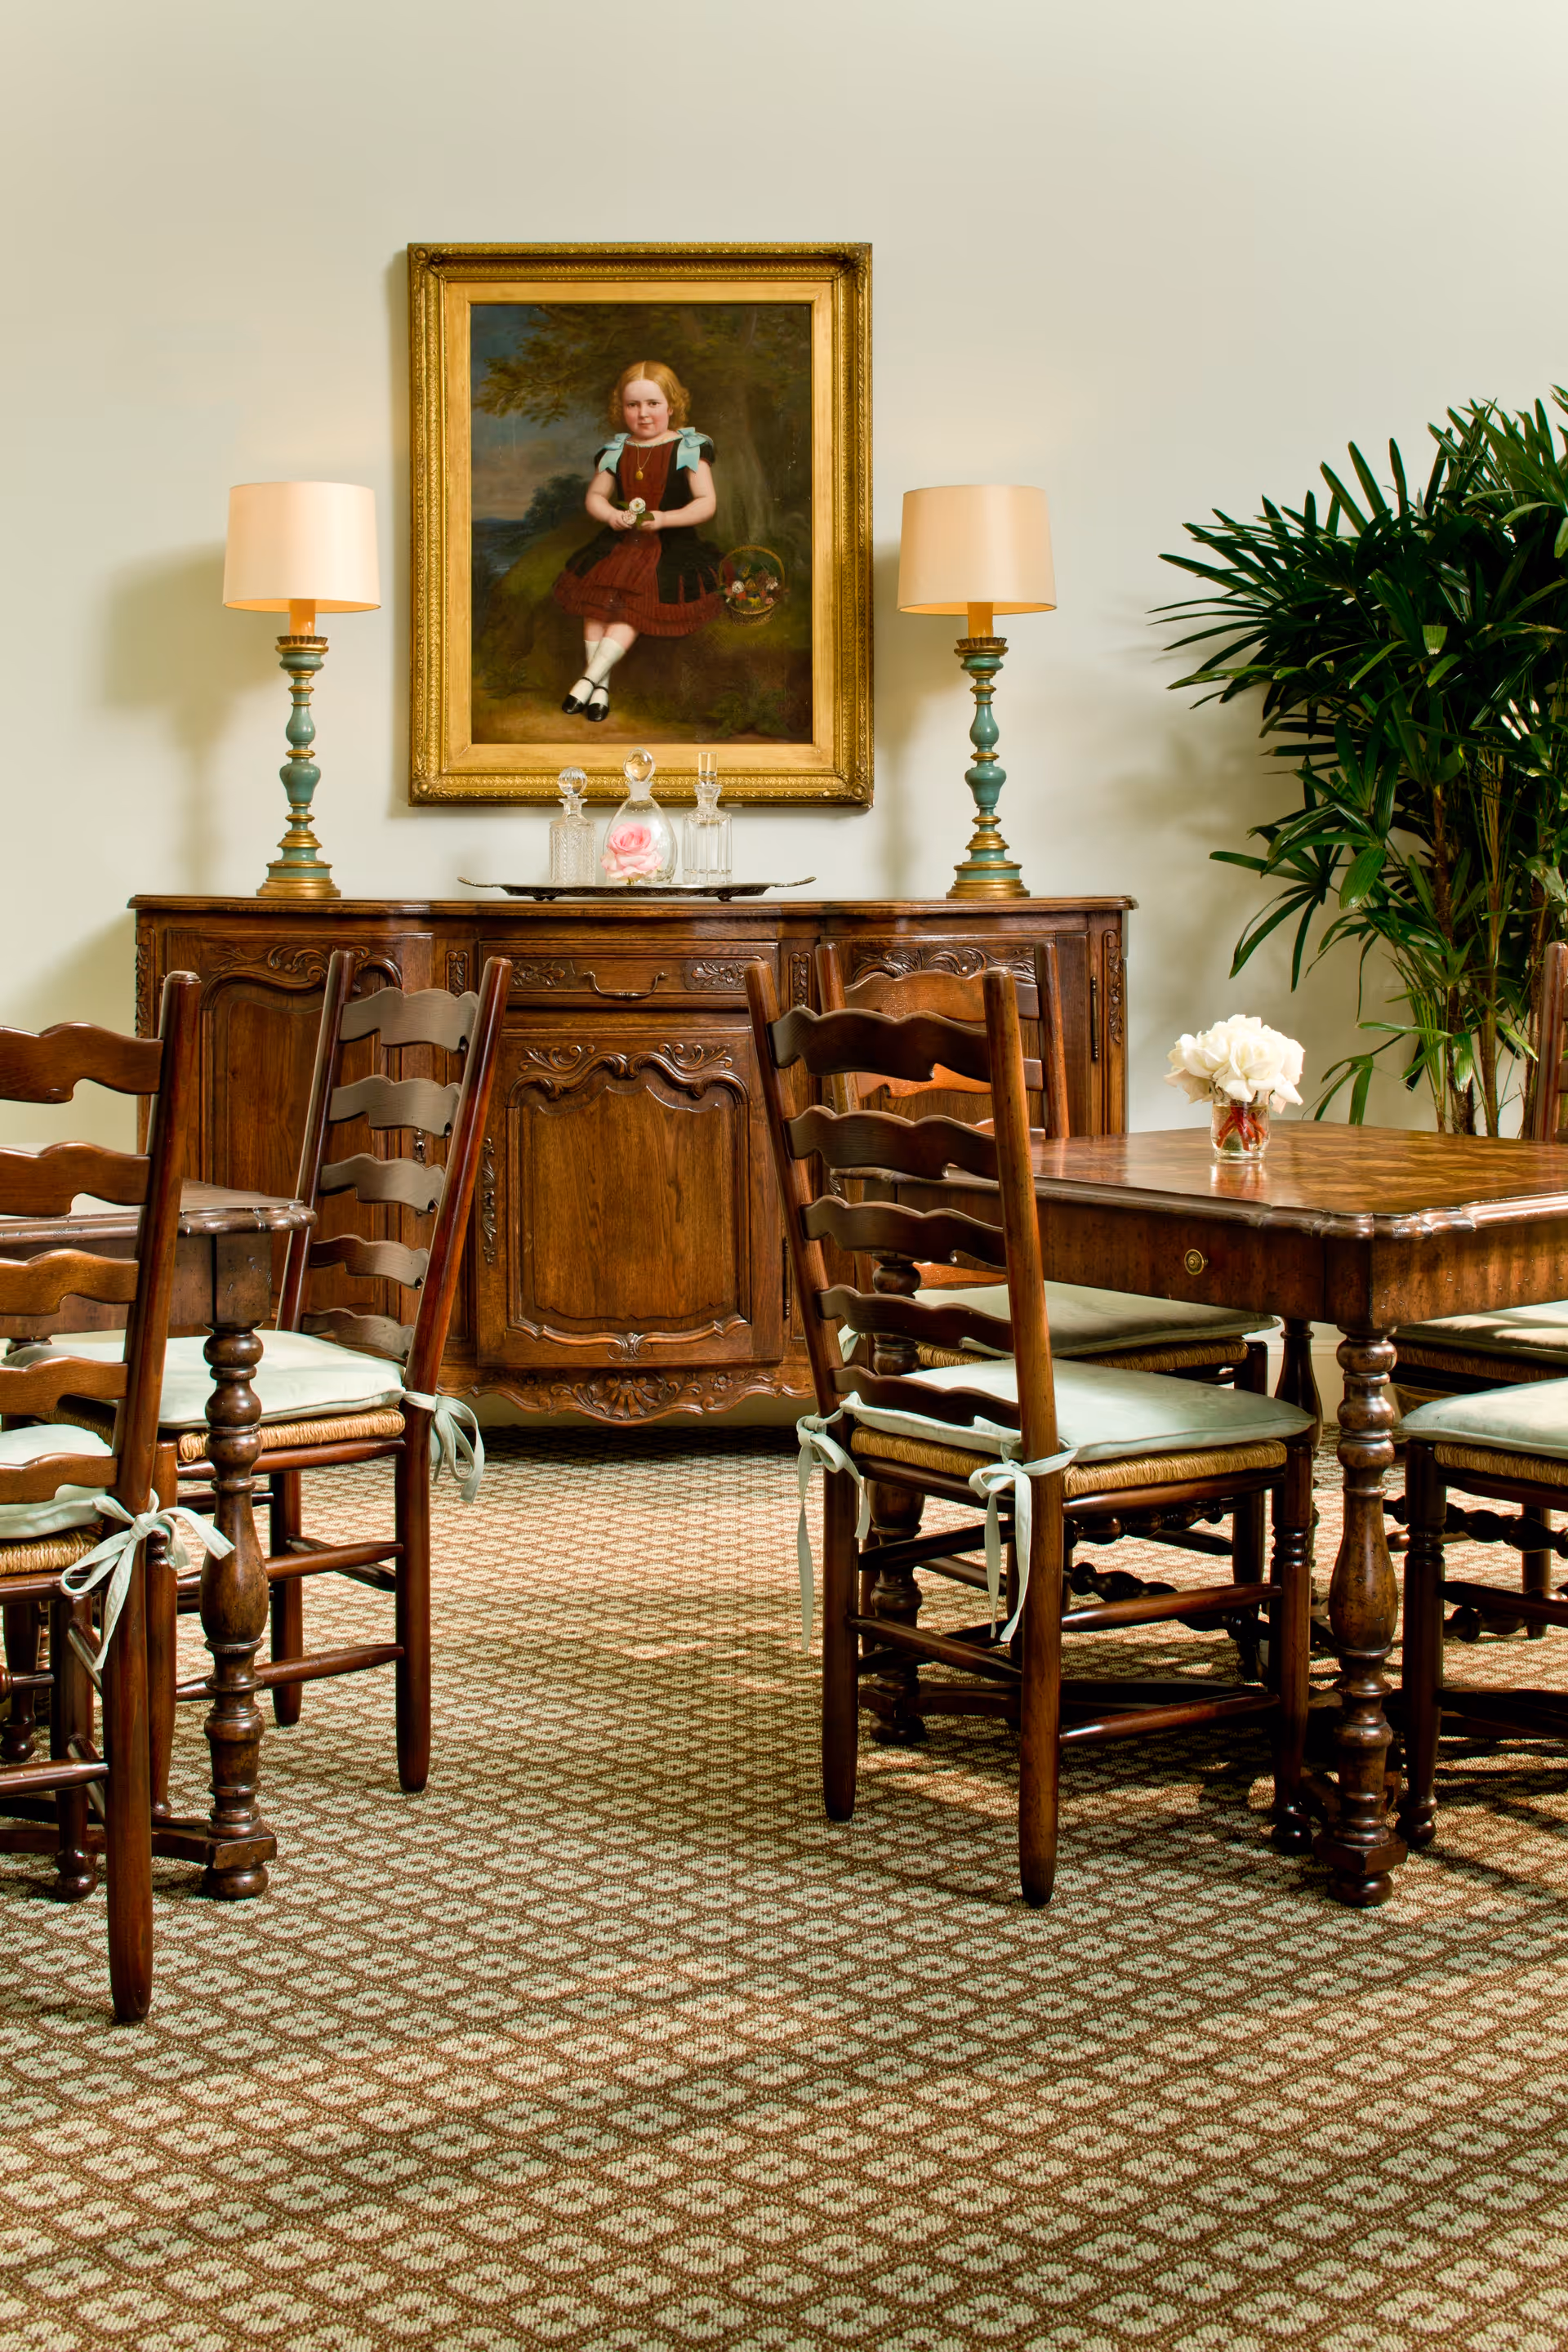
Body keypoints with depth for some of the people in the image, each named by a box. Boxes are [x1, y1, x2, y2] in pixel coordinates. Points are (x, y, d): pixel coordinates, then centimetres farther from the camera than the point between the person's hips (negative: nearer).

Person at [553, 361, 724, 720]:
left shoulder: (689, 449, -2)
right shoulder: (615, 452, 9)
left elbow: (707, 502, -6)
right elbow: (595, 495, 15)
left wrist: (664, 519, -20)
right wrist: (611, 515, -8)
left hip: (671, 546, -4)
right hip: (620, 542, 4)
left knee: (631, 607, -24)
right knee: (596, 599, -19)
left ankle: (590, 677, -24)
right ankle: (600, 686, -19)